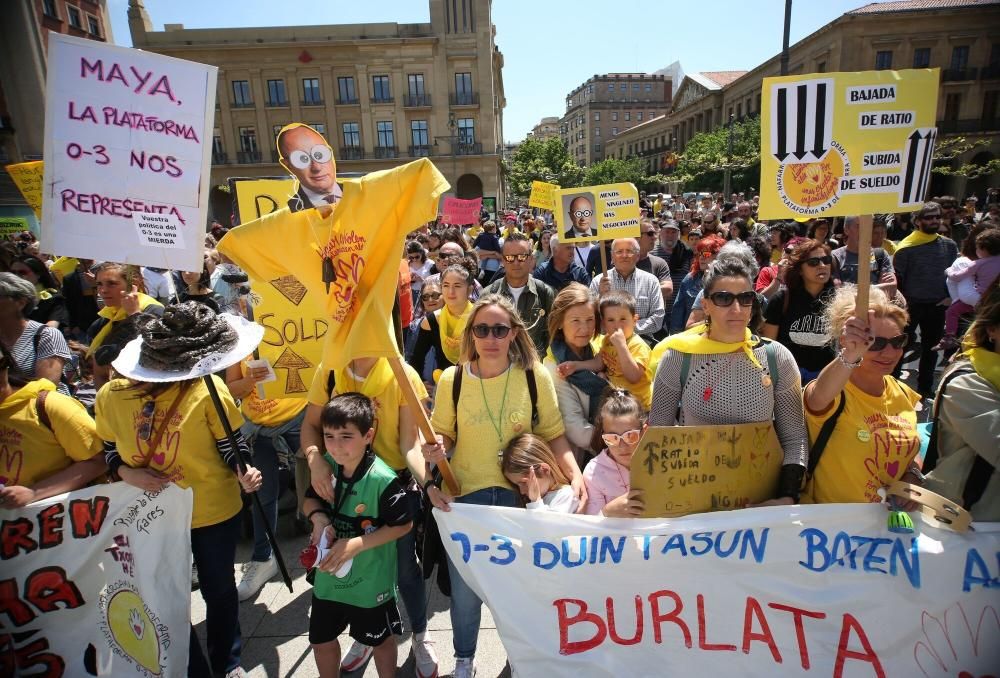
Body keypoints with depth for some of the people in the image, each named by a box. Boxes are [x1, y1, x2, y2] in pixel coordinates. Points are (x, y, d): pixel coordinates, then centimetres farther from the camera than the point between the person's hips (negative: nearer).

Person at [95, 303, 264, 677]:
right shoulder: (110, 395, -10)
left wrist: (243, 474, -33)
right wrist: (127, 473, -17)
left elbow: (230, 444, -13)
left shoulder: (206, 388, -19)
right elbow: (110, 452, 4)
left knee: (219, 590, 19)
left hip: (215, 513, -2)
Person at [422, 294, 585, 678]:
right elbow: (444, 435, 2)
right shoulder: (452, 379, -7)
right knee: (464, 585, 13)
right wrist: (436, 446, -20)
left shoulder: (535, 376, -8)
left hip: (519, 492, 0)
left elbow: (553, 433, -1)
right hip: (465, 493, 1)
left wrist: (575, 474, -16)